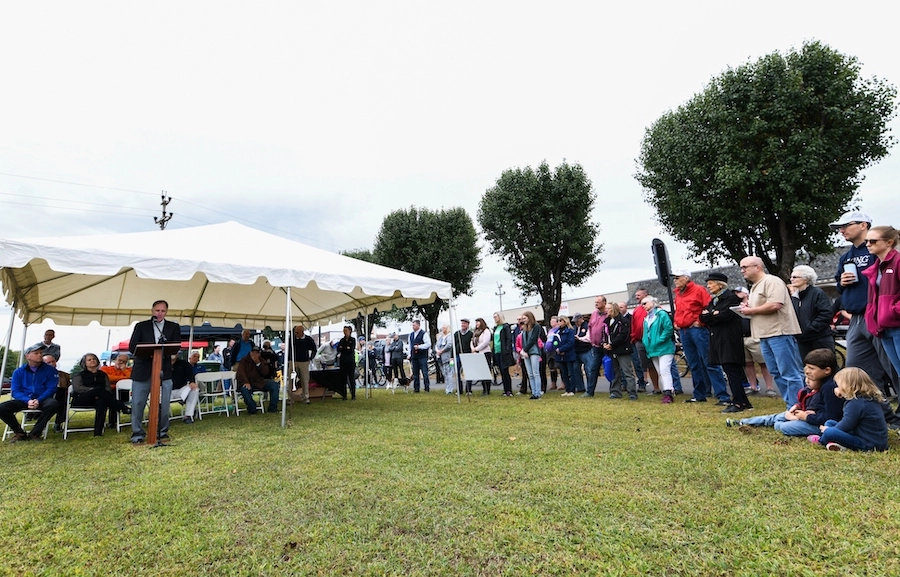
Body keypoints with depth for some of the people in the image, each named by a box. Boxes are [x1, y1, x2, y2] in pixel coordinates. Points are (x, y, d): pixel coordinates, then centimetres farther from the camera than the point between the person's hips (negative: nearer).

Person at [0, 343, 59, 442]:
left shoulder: (50, 370, 3)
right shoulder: (18, 372, 8)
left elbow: (51, 388, -3)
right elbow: (15, 391, 0)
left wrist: (38, 400, -21)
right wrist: (28, 401, -19)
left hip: (42, 400, -2)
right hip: (24, 400, 3)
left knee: (53, 404, -35)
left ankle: (35, 433, -17)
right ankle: (20, 433, -3)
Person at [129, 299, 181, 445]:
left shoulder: (174, 327, 8)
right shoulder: (141, 326, 7)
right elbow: (132, 347, 1)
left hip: (164, 370, 0)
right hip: (143, 370, 0)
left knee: (163, 404, 3)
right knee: (137, 403, 1)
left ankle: (162, 432, 17)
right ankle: (137, 434, 14)